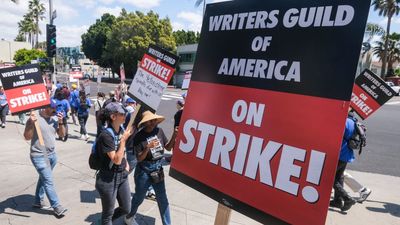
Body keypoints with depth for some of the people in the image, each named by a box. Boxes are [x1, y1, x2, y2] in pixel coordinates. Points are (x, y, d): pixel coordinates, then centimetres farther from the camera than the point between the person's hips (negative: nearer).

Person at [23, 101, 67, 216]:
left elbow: (61, 134, 7)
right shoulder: (34, 118, -15)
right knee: (49, 182, -4)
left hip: (52, 154, 6)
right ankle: (57, 207, 5)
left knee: (43, 178, 19)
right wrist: (32, 123, -28)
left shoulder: (55, 118, 3)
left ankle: (38, 201, 36)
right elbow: (27, 137, -16)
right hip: (39, 156, -6)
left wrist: (61, 122, -9)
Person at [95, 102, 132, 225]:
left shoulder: (121, 129, 0)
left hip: (122, 175, 8)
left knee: (126, 209, 19)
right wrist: (124, 139, -25)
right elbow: (116, 160, -24)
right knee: (108, 213, 12)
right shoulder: (106, 135, -23)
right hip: (108, 178, -7)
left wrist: (126, 162, 8)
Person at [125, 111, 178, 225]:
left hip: (158, 170, 3)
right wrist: (148, 148, -32)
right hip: (144, 171, -3)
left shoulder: (159, 131, -5)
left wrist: (174, 136, -12)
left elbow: (168, 147, 3)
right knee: (139, 198, 17)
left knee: (163, 199, 11)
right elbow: (139, 159, -16)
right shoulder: (139, 137, -15)